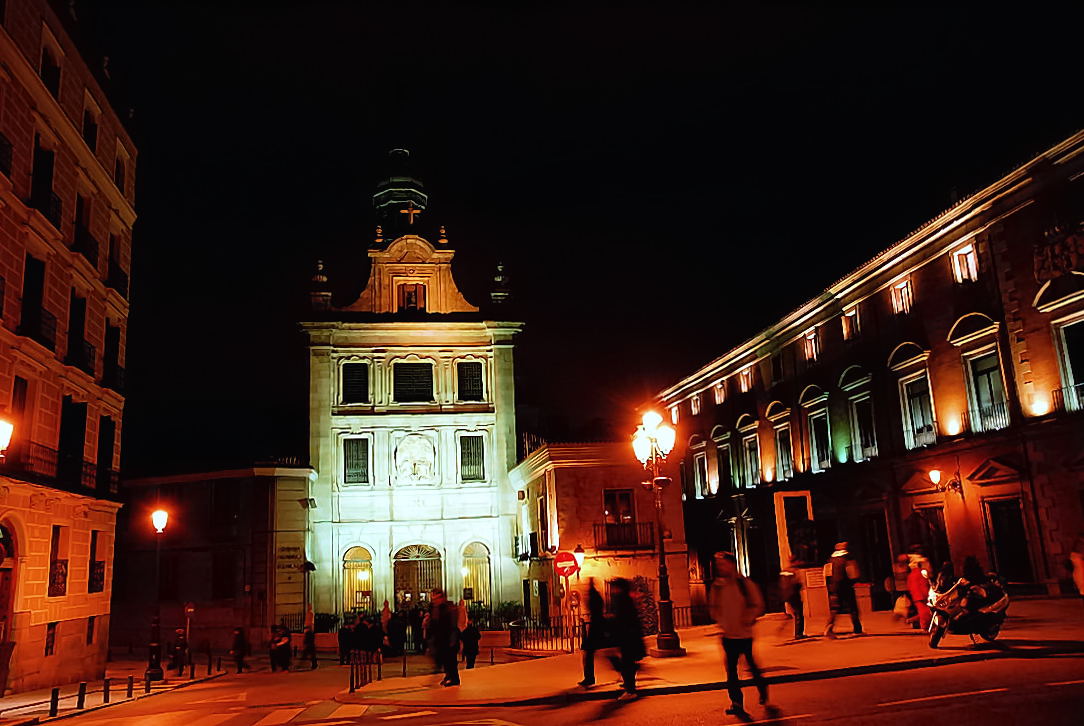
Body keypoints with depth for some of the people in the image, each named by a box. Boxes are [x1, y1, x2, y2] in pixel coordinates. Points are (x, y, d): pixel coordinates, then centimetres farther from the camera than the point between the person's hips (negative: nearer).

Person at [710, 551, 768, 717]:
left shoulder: (746, 584, -9)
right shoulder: (717, 586, 2)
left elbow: (758, 605, -3)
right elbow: (713, 607, 15)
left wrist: (747, 620, -12)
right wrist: (720, 621, 2)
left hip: (745, 633, -3)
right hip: (728, 635, 3)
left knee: (752, 664, 12)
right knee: (731, 668, 0)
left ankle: (763, 691, 37)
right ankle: (737, 703, 6)